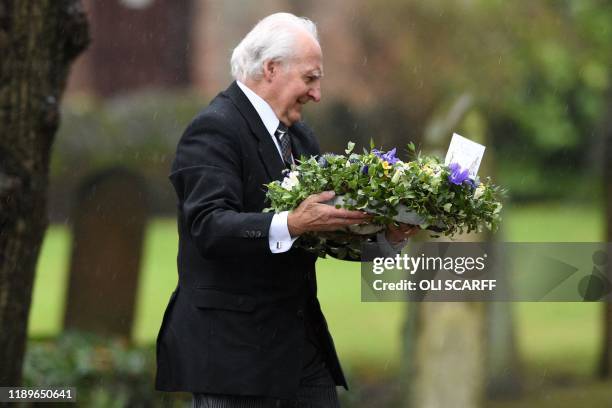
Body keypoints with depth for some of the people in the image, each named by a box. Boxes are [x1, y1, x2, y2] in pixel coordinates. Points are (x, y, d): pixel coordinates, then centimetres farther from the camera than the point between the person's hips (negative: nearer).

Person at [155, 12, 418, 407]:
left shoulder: (300, 137, 16)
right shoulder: (214, 130, -11)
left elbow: (327, 225, 15)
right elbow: (210, 226, -24)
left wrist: (385, 234, -4)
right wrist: (291, 224, -37)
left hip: (302, 341, 8)